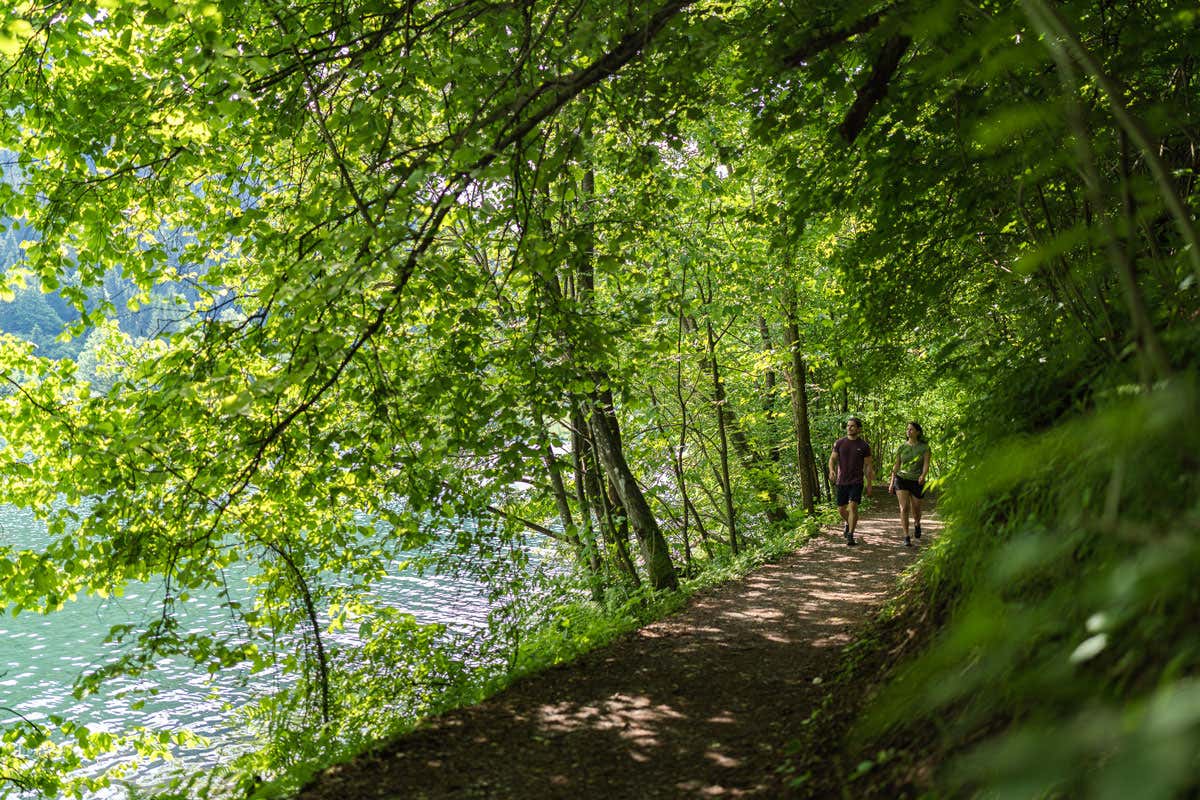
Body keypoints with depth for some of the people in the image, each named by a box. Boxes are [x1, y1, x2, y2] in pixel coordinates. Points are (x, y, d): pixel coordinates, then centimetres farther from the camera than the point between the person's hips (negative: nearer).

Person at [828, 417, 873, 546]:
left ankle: (850, 535, -13)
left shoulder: (864, 446, -1)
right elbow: (832, 459, 5)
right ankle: (848, 523, 42)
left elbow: (868, 466, 3)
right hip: (841, 481, 3)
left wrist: (869, 485, 2)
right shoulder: (839, 443, 3)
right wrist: (831, 470, -17)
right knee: (841, 509, 10)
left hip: (856, 482, -3)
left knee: (853, 506, -17)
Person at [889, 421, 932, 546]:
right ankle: (906, 537, -12)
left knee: (916, 510, 12)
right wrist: (892, 483, 7)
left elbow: (926, 465, -13)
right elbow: (896, 466, 9)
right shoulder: (901, 448, 3)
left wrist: (923, 476, -33)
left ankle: (917, 523, 48)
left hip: (917, 482, 0)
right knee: (904, 508, -14)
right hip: (902, 479, 0)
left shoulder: (924, 447, -3)